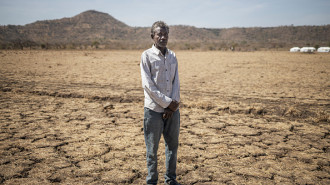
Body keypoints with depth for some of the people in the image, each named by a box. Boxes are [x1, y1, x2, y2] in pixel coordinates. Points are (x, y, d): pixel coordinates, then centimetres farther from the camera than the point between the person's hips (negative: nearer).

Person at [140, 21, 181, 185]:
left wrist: (174, 103, -6)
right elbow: (148, 85, -12)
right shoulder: (147, 55, -5)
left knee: (173, 144, 14)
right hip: (154, 109, -5)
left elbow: (176, 82, 7)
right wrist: (167, 102, -13)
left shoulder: (172, 56, 10)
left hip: (172, 109, 5)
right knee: (152, 148, 4)